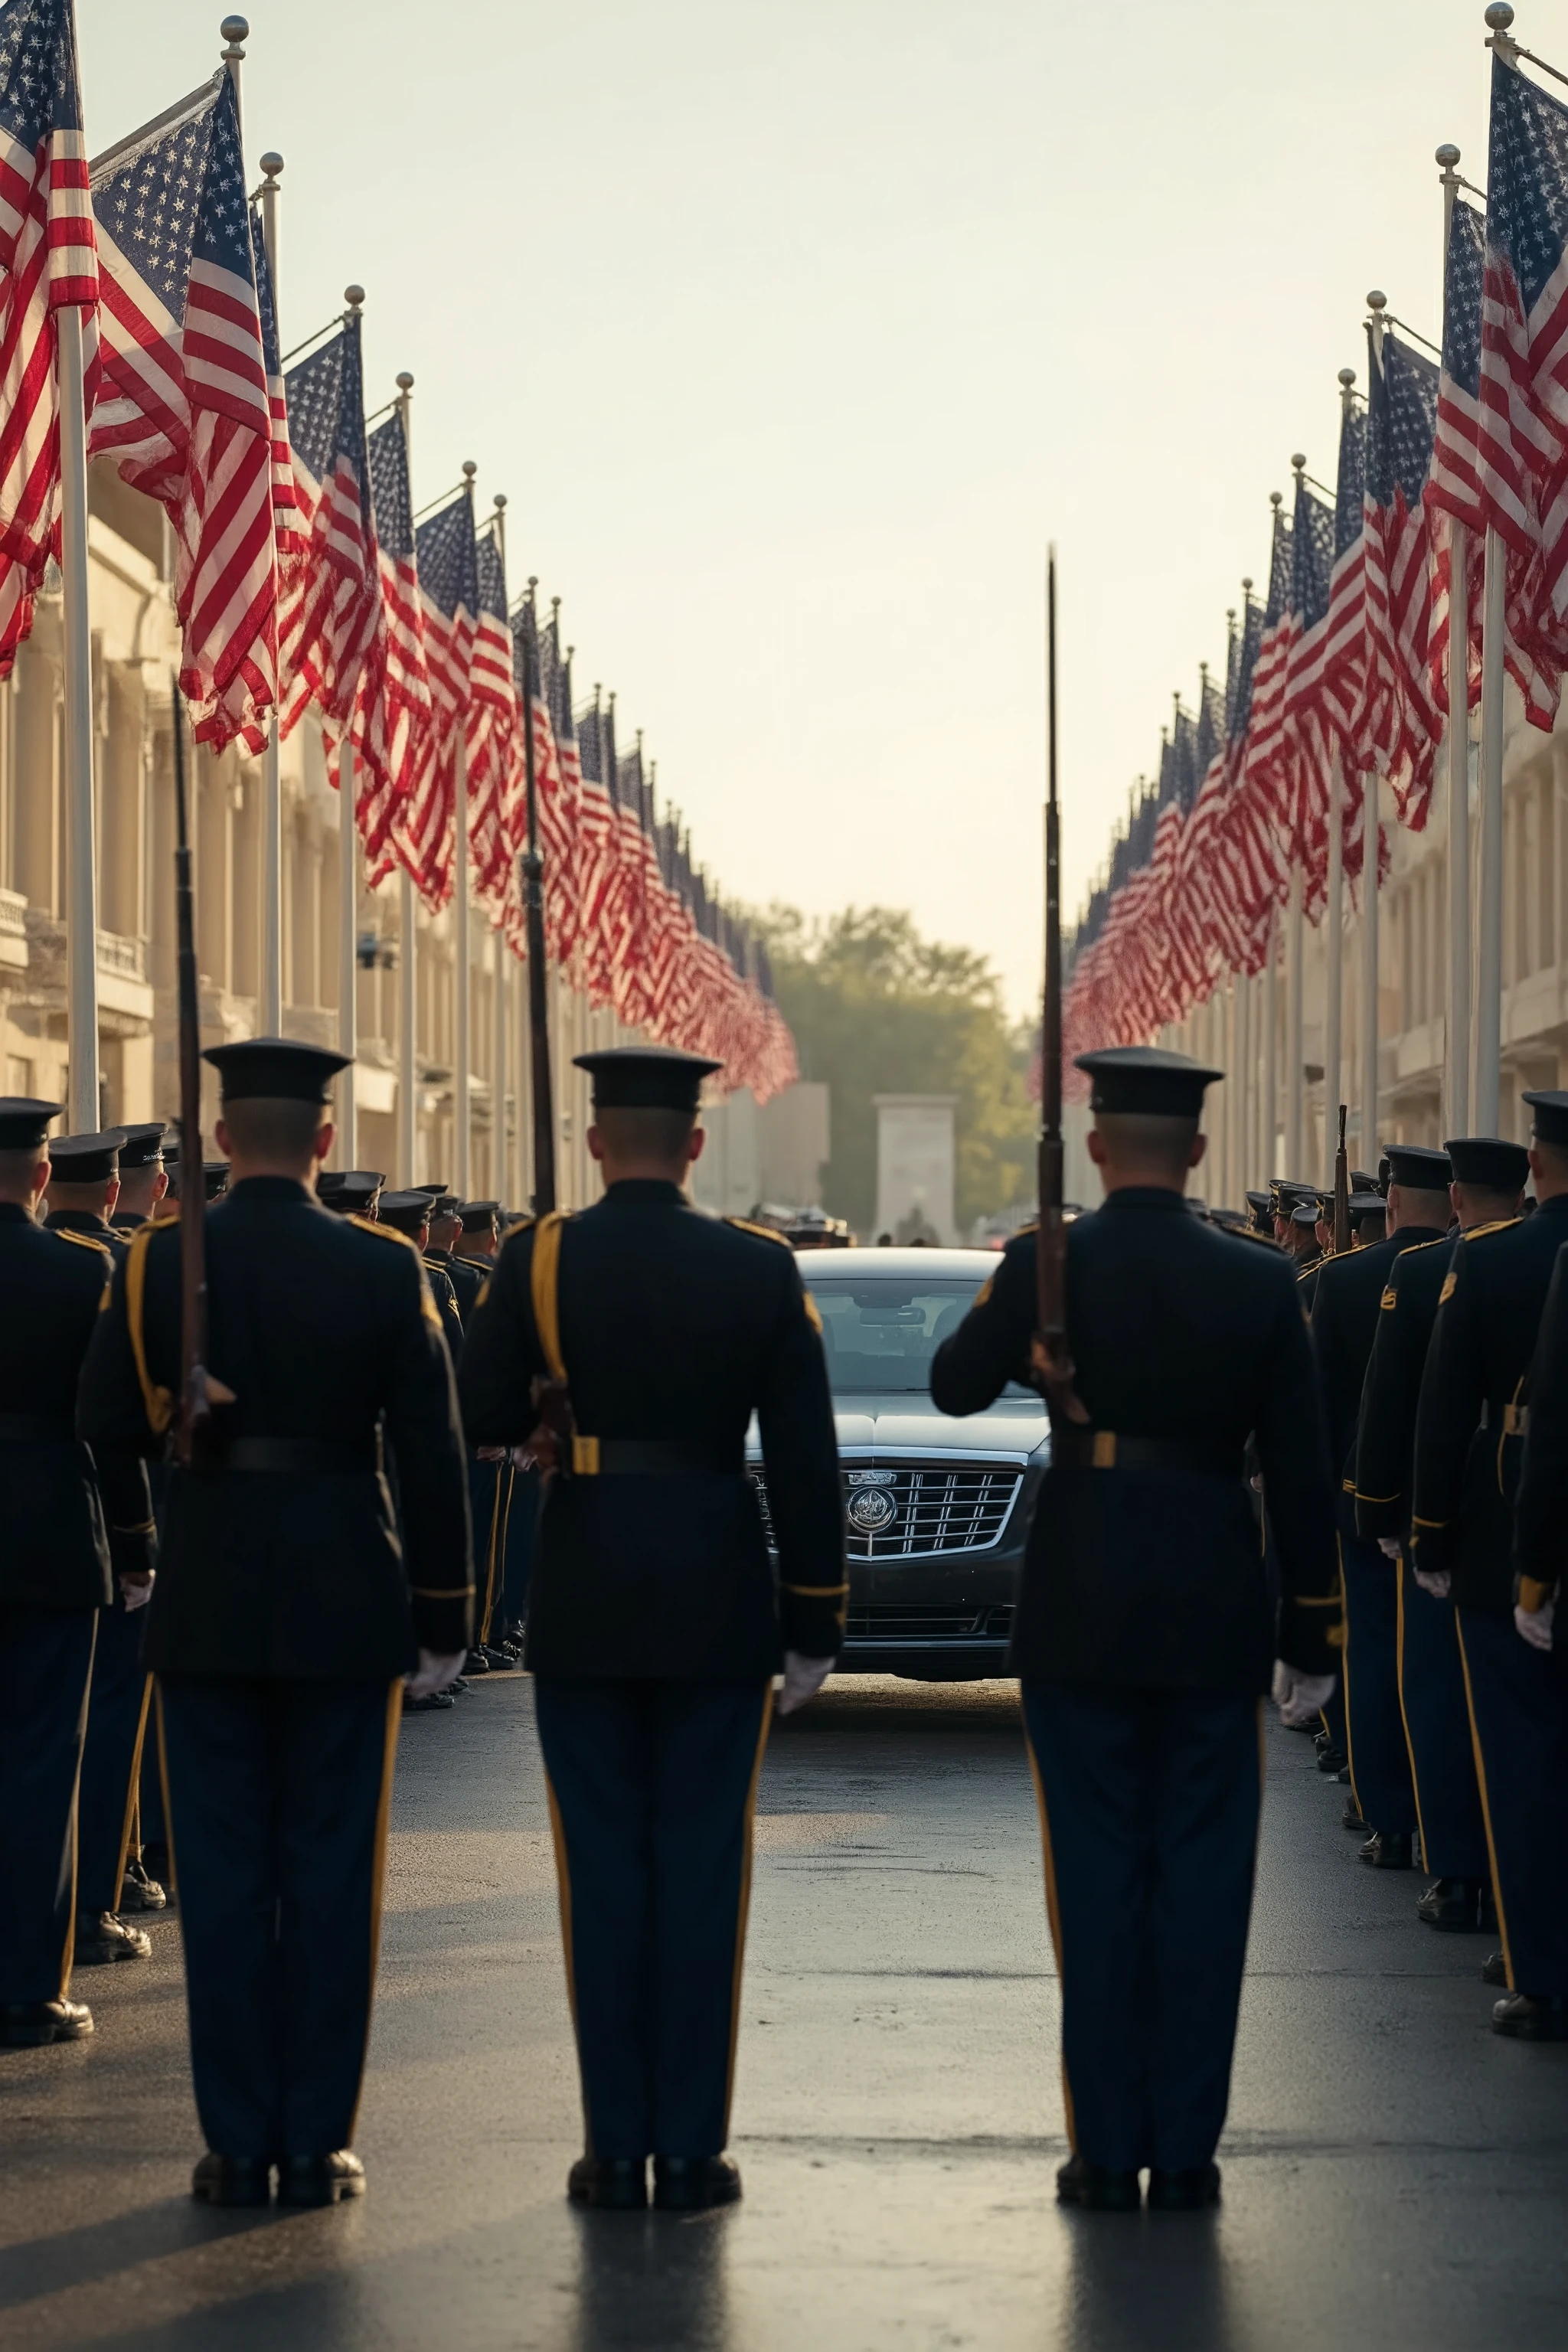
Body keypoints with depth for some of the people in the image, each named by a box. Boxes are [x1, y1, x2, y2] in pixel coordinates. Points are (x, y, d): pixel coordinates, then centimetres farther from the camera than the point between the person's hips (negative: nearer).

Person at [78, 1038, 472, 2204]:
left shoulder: (157, 1263, -4)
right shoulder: (386, 1268, -5)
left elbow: (107, 1420, -1)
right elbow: (432, 1451, -5)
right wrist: (443, 1613, 2)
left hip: (209, 1597, 1)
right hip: (345, 1595, -1)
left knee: (224, 1868, 6)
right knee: (332, 1867, 6)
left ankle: (238, 2146, 7)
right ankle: (317, 2144, 7)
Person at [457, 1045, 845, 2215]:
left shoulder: (539, 1258, -5)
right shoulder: (762, 1269, -3)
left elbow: (481, 1415, -6)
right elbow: (806, 1457, -3)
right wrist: (814, 1618, 2)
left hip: (582, 1592, 0)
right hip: (718, 1596, 0)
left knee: (603, 1866, 6)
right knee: (703, 1868, 4)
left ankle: (616, 2149, 7)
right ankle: (692, 2149, 5)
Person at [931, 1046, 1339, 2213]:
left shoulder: (1045, 1263, -7)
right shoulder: (1261, 1281, -2)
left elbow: (954, 1386, 8)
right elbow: (1302, 1469, 1)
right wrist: (1311, 1627, 8)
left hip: (1082, 1604, -1)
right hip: (1217, 1605, 1)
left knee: (1098, 1873, 5)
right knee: (1202, 1876, 7)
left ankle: (1108, 2152, 7)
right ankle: (1186, 2150, 8)